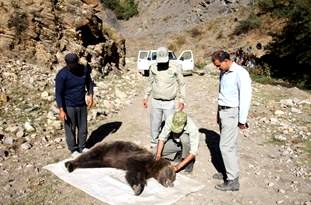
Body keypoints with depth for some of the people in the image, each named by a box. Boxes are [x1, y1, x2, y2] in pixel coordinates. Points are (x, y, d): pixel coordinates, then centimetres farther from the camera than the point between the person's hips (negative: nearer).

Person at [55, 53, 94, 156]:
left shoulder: (84, 69, -7)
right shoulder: (62, 75, -19)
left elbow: (89, 82, 11)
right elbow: (58, 93, -16)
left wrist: (90, 95, -1)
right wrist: (61, 110, -19)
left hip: (82, 105, 4)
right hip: (69, 107, -4)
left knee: (83, 128, 14)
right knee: (70, 129, 8)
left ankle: (82, 147, 33)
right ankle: (73, 149, 27)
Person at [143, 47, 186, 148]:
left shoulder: (175, 67, -8)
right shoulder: (153, 67, 0)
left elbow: (181, 84, -2)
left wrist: (181, 100, -5)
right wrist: (146, 97, 14)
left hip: (169, 103, -3)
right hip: (155, 102, 3)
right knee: (154, 124, 11)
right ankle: (154, 141, 29)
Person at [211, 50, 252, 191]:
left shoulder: (240, 73, -14)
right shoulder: (223, 73, 12)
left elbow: (245, 97, -17)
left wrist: (242, 120, -15)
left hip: (232, 113, -8)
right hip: (223, 111, 8)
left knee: (226, 146, -7)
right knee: (229, 145, 14)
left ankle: (233, 181, 1)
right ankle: (231, 172, 26)